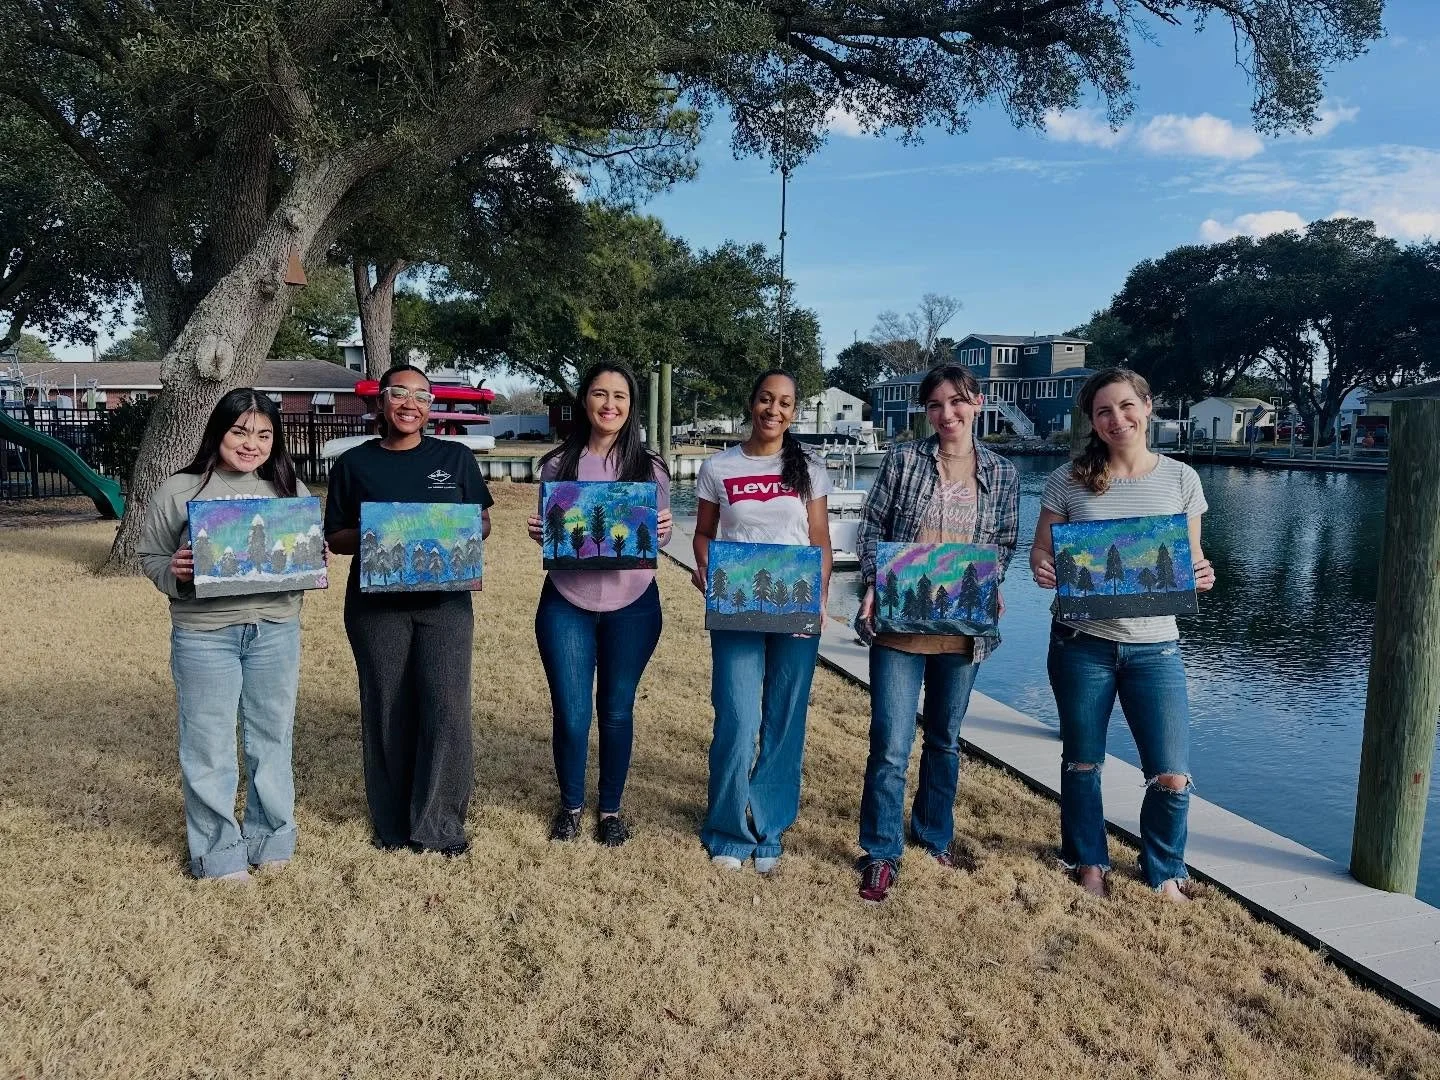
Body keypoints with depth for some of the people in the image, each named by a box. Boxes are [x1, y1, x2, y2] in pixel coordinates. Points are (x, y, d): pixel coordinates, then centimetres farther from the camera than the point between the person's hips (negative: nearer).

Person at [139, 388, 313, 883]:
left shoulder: (291, 489, 7)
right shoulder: (178, 490, 0)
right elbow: (151, 557, 4)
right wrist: (175, 572, -16)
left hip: (276, 631, 2)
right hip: (204, 634, -2)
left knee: (272, 738, 12)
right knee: (209, 745, 5)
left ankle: (270, 840, 29)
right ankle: (218, 853, 20)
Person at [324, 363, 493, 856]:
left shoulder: (456, 457, 6)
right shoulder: (354, 464, 6)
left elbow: (483, 523, 10)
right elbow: (336, 538, 7)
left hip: (444, 600, 0)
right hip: (376, 604, 0)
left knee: (446, 709, -7)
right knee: (388, 712, 6)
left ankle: (441, 824, 8)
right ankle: (393, 824, 21)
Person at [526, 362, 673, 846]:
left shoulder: (650, 467, 0)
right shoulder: (558, 464, 2)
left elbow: (662, 537, 5)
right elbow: (545, 532, 9)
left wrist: (661, 531, -17)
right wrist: (537, 534, -13)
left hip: (632, 606, 0)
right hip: (566, 605, 0)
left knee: (617, 712, 10)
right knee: (570, 714, 3)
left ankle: (610, 808, 29)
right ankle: (570, 804, 28)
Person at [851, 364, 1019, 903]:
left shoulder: (1001, 473, 5)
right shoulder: (903, 459, -2)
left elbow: (1005, 543, 11)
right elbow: (872, 526, 1)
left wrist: (990, 585, -8)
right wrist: (873, 584, -13)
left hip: (963, 628, 3)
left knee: (945, 737, 18)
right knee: (890, 745, -4)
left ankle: (934, 835, 38)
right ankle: (881, 854, 12)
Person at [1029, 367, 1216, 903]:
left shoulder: (1180, 479, 2)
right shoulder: (1069, 480, -2)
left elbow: (1192, 558, 7)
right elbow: (1041, 551, 3)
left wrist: (1202, 576, -15)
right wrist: (1042, 569, -19)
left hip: (1155, 647, 1)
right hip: (1082, 643, 0)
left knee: (1172, 778, -1)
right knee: (1082, 764, 13)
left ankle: (1165, 873, 26)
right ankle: (1089, 863, 36)